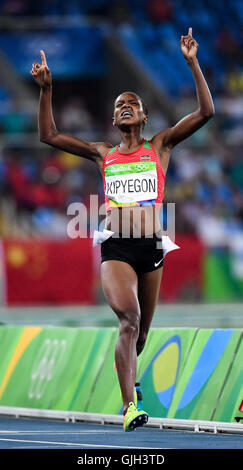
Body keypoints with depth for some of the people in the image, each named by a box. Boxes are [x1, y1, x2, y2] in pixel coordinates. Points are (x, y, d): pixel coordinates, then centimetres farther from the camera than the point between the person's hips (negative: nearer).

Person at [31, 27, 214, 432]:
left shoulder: (160, 147, 8)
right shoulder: (102, 154, 12)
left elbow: (205, 112, -1)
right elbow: (49, 135, 12)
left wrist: (193, 64, -9)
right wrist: (46, 90, 2)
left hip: (151, 246, 1)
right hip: (116, 247, -1)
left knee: (141, 331, 13)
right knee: (129, 321, -22)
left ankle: (128, 374, 46)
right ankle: (130, 406, -26)